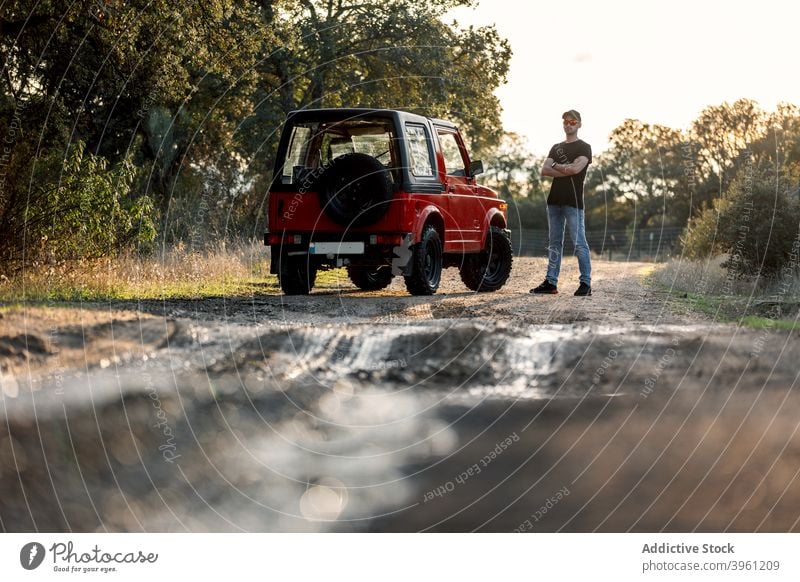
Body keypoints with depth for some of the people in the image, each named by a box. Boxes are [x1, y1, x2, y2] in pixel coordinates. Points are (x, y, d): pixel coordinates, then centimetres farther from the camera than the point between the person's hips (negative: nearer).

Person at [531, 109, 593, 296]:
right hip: (555, 200, 6)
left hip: (573, 202, -6)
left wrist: (555, 166, -1)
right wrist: (566, 171, -7)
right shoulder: (556, 148, 20)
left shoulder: (584, 148, 2)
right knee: (554, 243, 7)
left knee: (579, 243, -8)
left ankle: (586, 283, -6)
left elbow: (576, 168, -15)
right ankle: (551, 282, 9)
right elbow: (544, 170, 6)